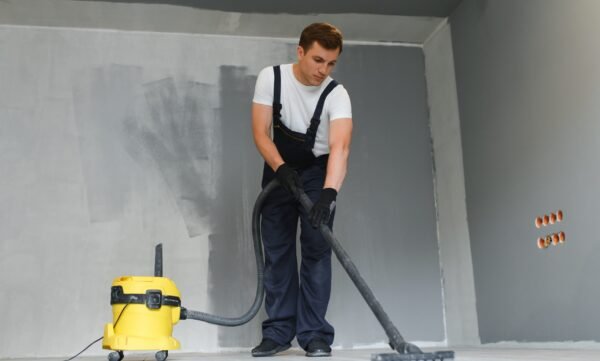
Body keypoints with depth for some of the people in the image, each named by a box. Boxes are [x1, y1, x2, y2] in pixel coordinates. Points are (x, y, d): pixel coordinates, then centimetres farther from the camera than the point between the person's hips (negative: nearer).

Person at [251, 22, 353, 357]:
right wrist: (281, 168, -32)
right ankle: (278, 331, 8)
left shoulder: (337, 94, -22)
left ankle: (314, 333, -2)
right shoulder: (271, 77, -15)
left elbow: (340, 147, -36)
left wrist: (329, 192, -51)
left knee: (316, 250, -7)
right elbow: (260, 132, -16)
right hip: (279, 170, 2)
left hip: (318, 173, -2)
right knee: (277, 251, 2)